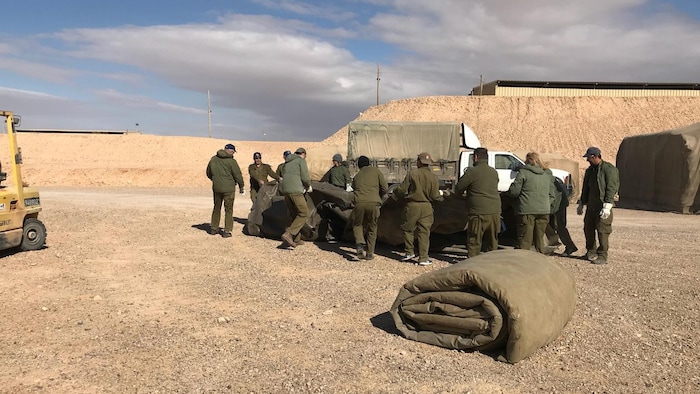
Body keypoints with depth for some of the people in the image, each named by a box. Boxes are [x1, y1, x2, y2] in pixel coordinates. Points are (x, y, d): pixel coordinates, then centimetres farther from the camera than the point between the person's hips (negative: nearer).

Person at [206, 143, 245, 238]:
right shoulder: (231, 161, -14)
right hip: (228, 188, -5)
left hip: (216, 188, 5)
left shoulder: (213, 159, 5)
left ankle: (213, 228, 27)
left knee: (216, 208, 19)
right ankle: (227, 231, 1)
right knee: (228, 209, 3)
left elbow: (208, 173, 15)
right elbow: (238, 175, -9)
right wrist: (241, 186, 5)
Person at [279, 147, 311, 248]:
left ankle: (296, 239, 13)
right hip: (295, 190, -8)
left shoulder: (287, 162, 24)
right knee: (304, 213, -5)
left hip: (284, 190, 8)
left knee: (294, 215, 14)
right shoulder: (301, 160, 1)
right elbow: (305, 177, -8)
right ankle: (288, 234, -18)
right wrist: (309, 186, 13)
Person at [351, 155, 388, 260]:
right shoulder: (375, 171, 14)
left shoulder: (356, 176, 24)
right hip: (373, 203, -1)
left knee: (357, 225, 20)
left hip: (359, 203, 1)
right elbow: (385, 188, 9)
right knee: (372, 228, 15)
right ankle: (370, 253, 16)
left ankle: (360, 244, -6)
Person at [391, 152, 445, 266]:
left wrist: (394, 194, 14)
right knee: (424, 232, 6)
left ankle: (409, 252, 20)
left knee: (408, 229, 16)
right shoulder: (433, 177, -2)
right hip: (426, 207, 2)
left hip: (412, 206, -2)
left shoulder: (412, 173, -8)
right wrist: (440, 195, 22)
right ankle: (423, 258, 8)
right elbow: (435, 196, -1)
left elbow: (402, 188, -6)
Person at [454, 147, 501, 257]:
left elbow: (458, 190, -4)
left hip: (478, 213, -5)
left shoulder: (472, 172, -10)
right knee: (492, 242, 16)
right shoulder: (494, 172, 10)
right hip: (495, 212, 6)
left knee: (474, 242, 4)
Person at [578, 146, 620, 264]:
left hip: (602, 207, -8)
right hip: (591, 206, 8)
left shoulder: (609, 169, -10)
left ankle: (602, 257, 3)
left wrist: (607, 206, -21)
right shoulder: (589, 170, 14)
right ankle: (591, 252, 27)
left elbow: (611, 189, -15)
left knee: (602, 232, -5)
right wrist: (581, 204, 21)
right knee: (588, 229, 12)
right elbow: (585, 188, 21)